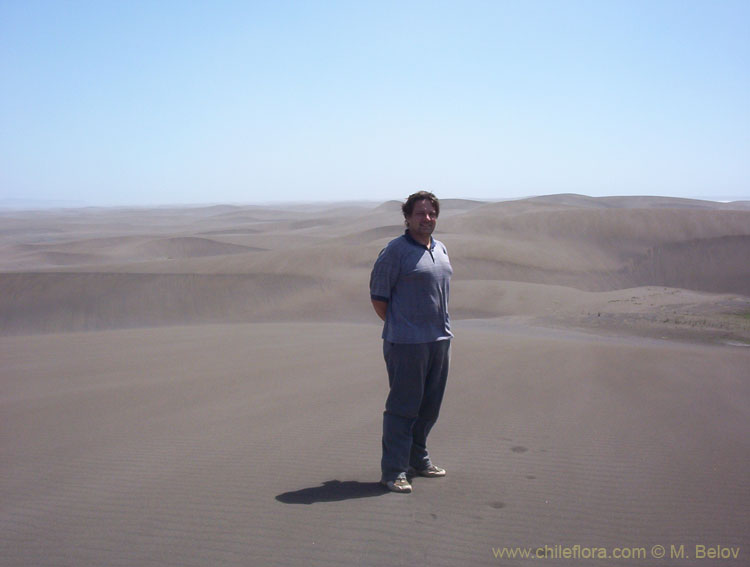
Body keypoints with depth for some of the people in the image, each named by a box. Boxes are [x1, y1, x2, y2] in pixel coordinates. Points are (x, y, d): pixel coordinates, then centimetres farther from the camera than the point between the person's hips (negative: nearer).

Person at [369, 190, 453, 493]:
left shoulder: (441, 250, 15)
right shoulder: (395, 251, -9)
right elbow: (378, 297, -8)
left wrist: (443, 330, 16)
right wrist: (398, 327, -3)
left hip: (440, 340, 8)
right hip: (407, 343, -8)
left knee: (429, 406, 16)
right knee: (402, 408, -3)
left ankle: (418, 459, 31)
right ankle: (393, 471, 3)